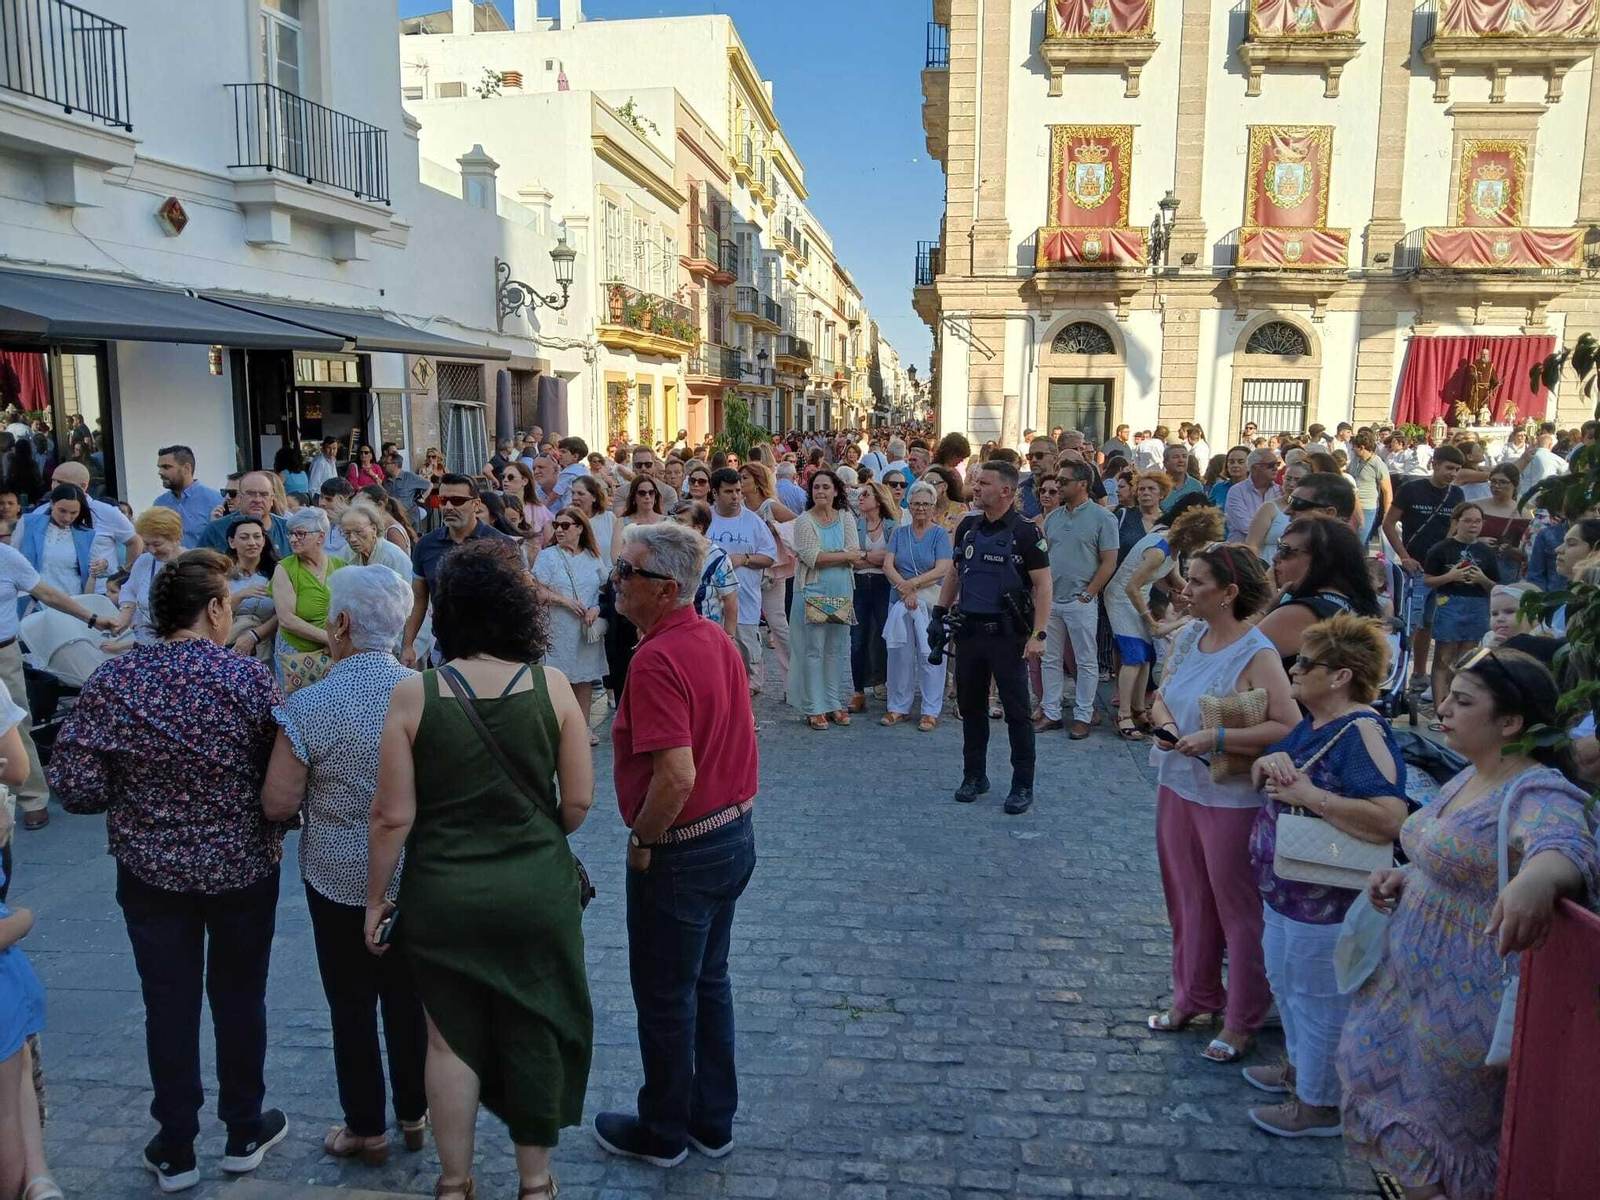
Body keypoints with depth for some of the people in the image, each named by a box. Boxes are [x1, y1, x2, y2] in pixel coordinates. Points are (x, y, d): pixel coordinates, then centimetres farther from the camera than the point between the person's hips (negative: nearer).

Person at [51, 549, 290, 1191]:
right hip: (243, 868, -1)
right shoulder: (249, 676, -16)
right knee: (239, 998, 16)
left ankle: (175, 1151, 28)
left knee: (169, 1005, 14)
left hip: (152, 872, 1)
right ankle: (244, 1133, 32)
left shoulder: (112, 680, -11)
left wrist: (137, 788, 8)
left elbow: (75, 787, -11)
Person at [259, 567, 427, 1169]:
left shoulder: (309, 707, -18)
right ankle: (414, 1115, 32)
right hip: (415, 876, 3)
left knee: (352, 1004, 13)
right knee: (409, 997, 17)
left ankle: (367, 1130, 26)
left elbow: (277, 804, -14)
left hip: (339, 879, -3)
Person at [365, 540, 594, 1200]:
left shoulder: (413, 694, -12)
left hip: (444, 896, 0)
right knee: (535, 1035, 17)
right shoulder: (552, 685, -10)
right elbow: (579, 801, -6)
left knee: (451, 1039, 18)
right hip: (538, 892, 1)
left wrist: (375, 899, 4)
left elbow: (392, 816, -10)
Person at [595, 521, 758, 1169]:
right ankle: (713, 1122, 35)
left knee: (665, 996, 11)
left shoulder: (657, 659, -25)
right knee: (709, 981, 21)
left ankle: (662, 1133, 30)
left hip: (681, 849, -9)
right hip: (735, 831, 9)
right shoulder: (717, 638, 3)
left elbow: (677, 776, -31)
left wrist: (642, 840, -16)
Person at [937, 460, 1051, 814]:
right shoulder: (967, 526, 8)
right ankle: (974, 776, 25)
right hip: (969, 629, 6)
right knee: (970, 706, 13)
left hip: (1007, 633, -5)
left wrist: (1038, 635, -17)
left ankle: (1023, 785, 10)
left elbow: (1043, 585, -10)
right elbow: (954, 573, 18)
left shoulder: (1025, 532, -9)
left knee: (1016, 710, 1)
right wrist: (940, 613, 10)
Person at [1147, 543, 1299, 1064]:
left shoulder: (1257, 655, -20)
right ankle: (1193, 995, 40)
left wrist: (1217, 738, -27)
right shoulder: (1188, 635, 2)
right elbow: (1163, 694, 13)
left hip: (1231, 800, -7)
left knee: (1236, 907, 9)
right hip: (1177, 787, 7)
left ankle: (1242, 1021, 26)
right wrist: (1165, 721, -8)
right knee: (1187, 898, 20)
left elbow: (1289, 728, -25)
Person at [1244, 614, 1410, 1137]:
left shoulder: (1362, 733, -24)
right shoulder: (1313, 723, 5)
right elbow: (1263, 779, 13)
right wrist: (1268, 762, -10)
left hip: (1326, 900, -9)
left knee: (1316, 996, 8)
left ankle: (1318, 1105, 27)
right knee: (1285, 980, 25)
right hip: (1283, 888, 10)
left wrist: (1309, 795, -31)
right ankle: (1298, 1065, 47)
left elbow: (1390, 820, -35)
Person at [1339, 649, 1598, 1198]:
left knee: (1450, 1133, 10)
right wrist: (1405, 879, 3)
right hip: (1413, 980, 8)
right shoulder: (1469, 778, 6)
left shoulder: (1539, 795, -22)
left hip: (1468, 1003, -8)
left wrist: (1536, 880, -67)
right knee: (1405, 1112, 21)